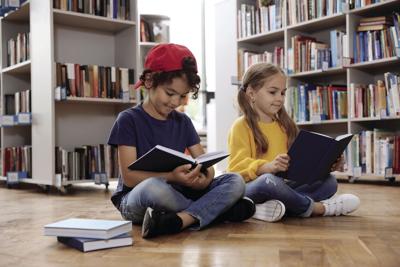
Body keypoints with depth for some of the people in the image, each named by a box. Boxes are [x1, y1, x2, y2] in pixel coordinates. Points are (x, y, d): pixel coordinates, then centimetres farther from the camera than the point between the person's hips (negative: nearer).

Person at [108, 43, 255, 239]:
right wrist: (171, 177, -29)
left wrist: (205, 178, -20)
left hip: (176, 194, 5)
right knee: (153, 188, -40)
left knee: (235, 181, -14)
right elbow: (129, 177, -13)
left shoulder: (183, 122, 10)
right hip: (135, 198, -4)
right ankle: (219, 209, -18)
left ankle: (177, 220, -33)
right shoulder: (129, 120, -6)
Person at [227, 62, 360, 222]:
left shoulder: (284, 125, 17)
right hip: (251, 186, -6)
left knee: (329, 182, -11)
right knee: (269, 181, -39)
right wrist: (268, 167, -31)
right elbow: (238, 166, -14)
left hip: (283, 183, 7)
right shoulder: (241, 126, -4)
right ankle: (313, 207, -14)